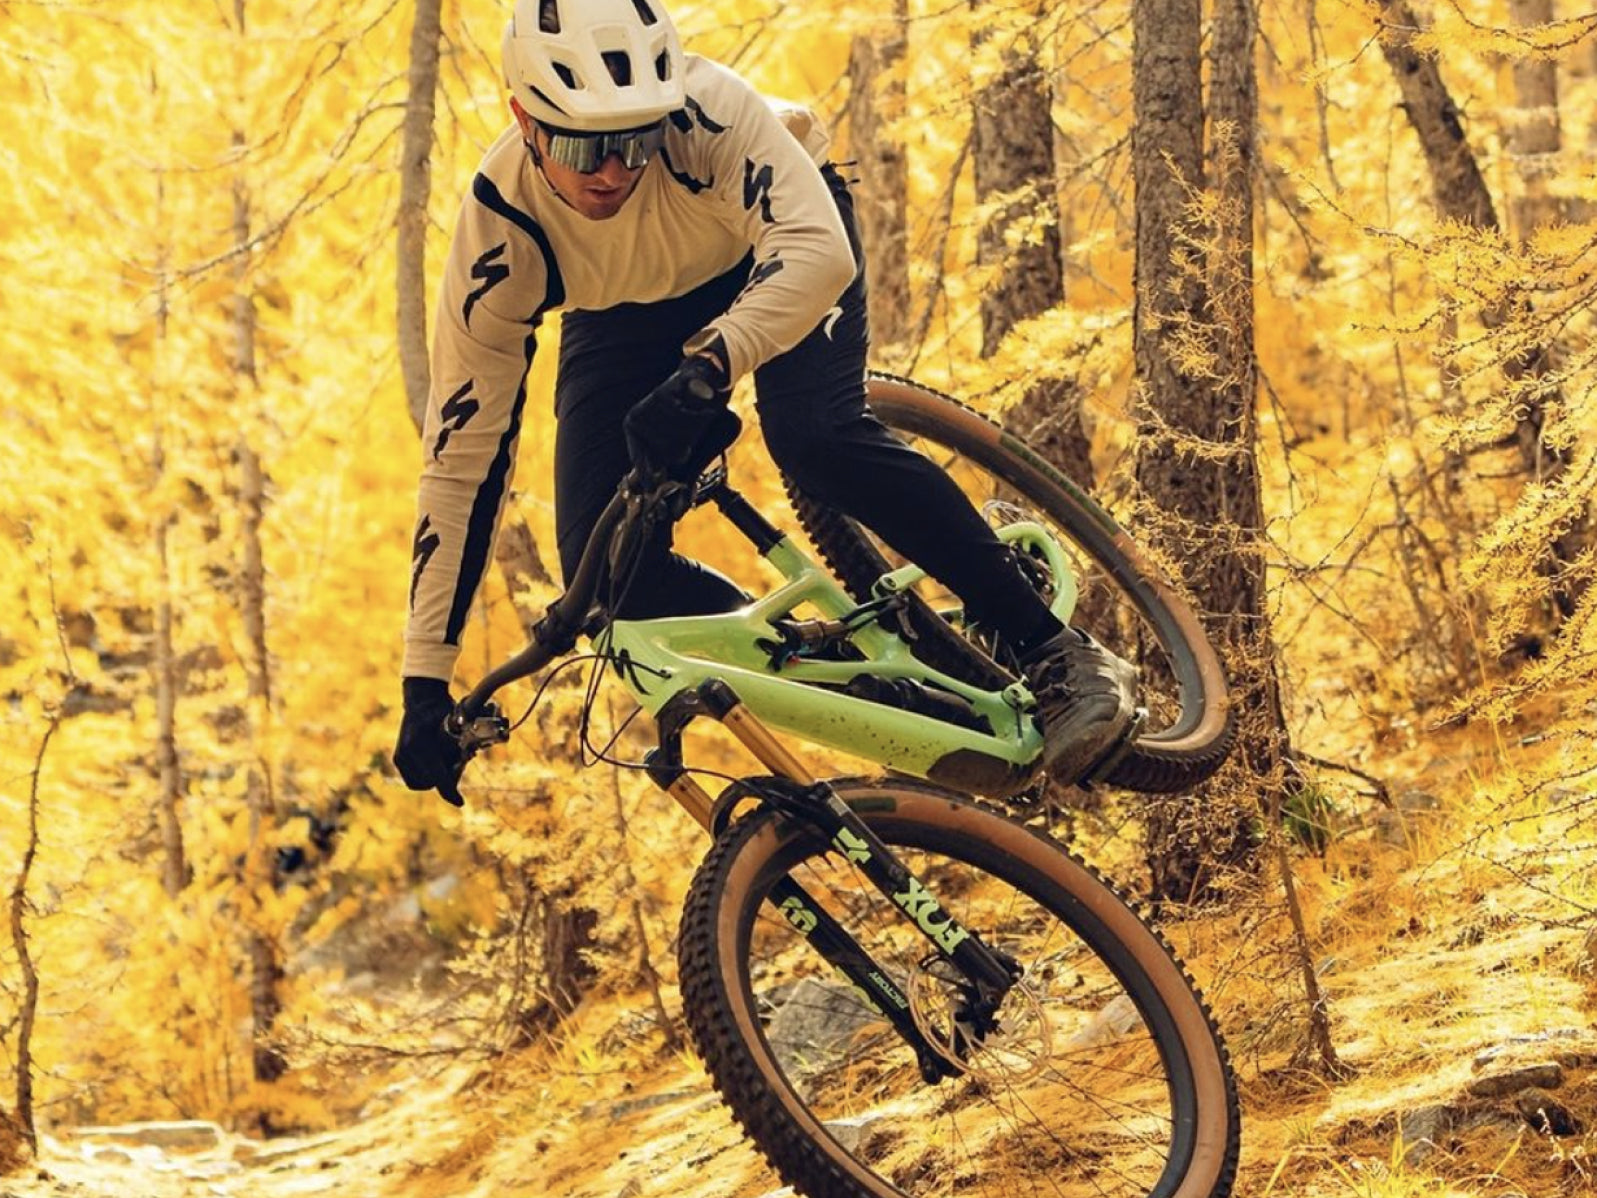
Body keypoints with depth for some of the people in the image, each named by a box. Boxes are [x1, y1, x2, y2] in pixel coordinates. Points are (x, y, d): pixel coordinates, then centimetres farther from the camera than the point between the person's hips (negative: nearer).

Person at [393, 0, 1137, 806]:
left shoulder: (705, 111, -39)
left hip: (769, 248, -3)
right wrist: (425, 684, -29)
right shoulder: (500, 226, -31)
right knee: (604, 563, -17)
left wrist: (704, 371, -62)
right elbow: (461, 458, -28)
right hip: (625, 312, 3)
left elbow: (820, 252, -46)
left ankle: (1057, 654, -21)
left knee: (817, 438, -32)